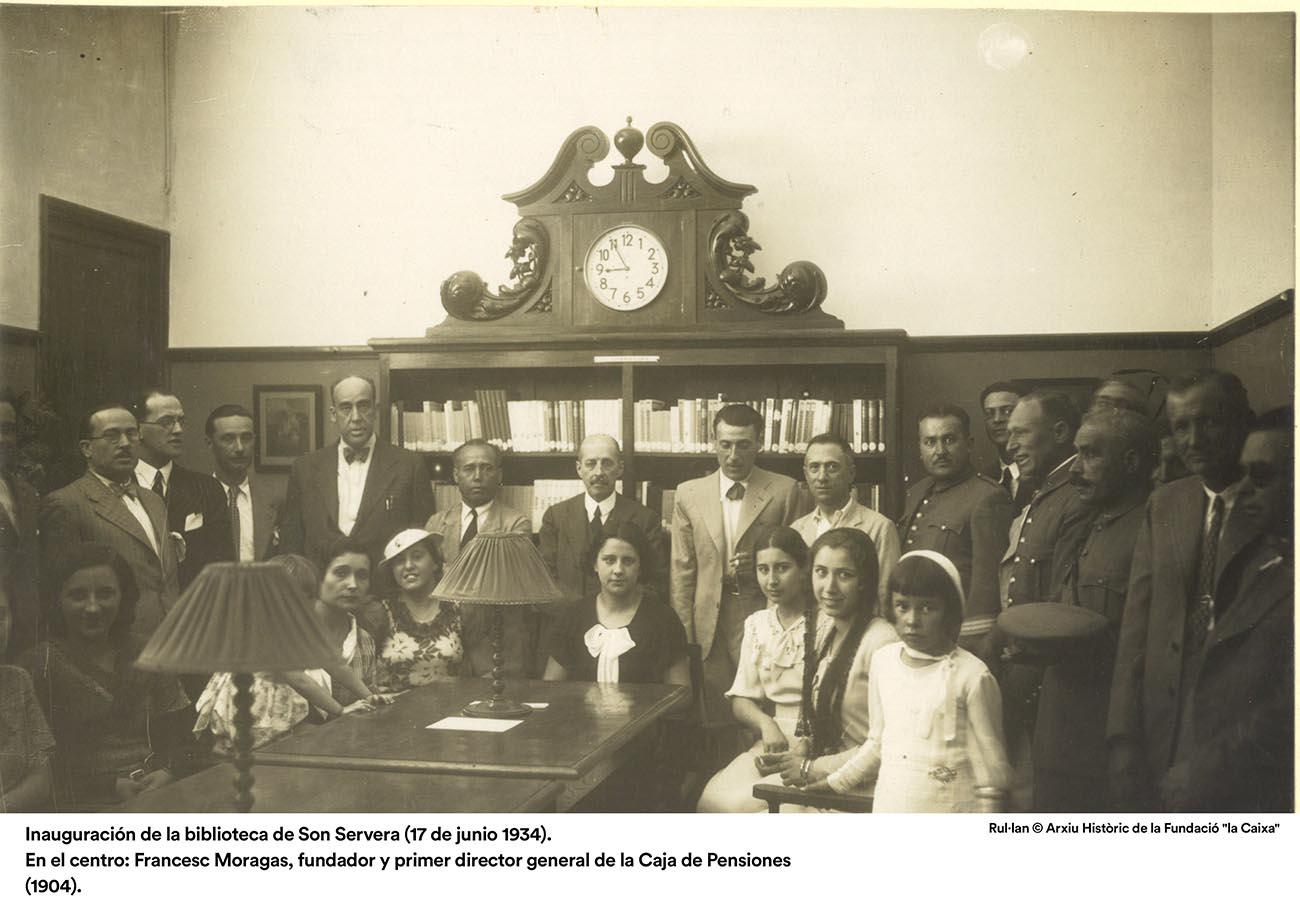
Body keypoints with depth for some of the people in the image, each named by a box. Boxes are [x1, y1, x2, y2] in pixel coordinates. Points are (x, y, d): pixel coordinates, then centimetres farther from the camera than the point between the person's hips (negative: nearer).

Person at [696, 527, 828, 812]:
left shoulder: (827, 624, -6)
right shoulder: (757, 624, 14)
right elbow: (741, 699, 11)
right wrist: (766, 724, -10)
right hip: (771, 741, 5)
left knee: (743, 803, -25)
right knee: (712, 799, -19)